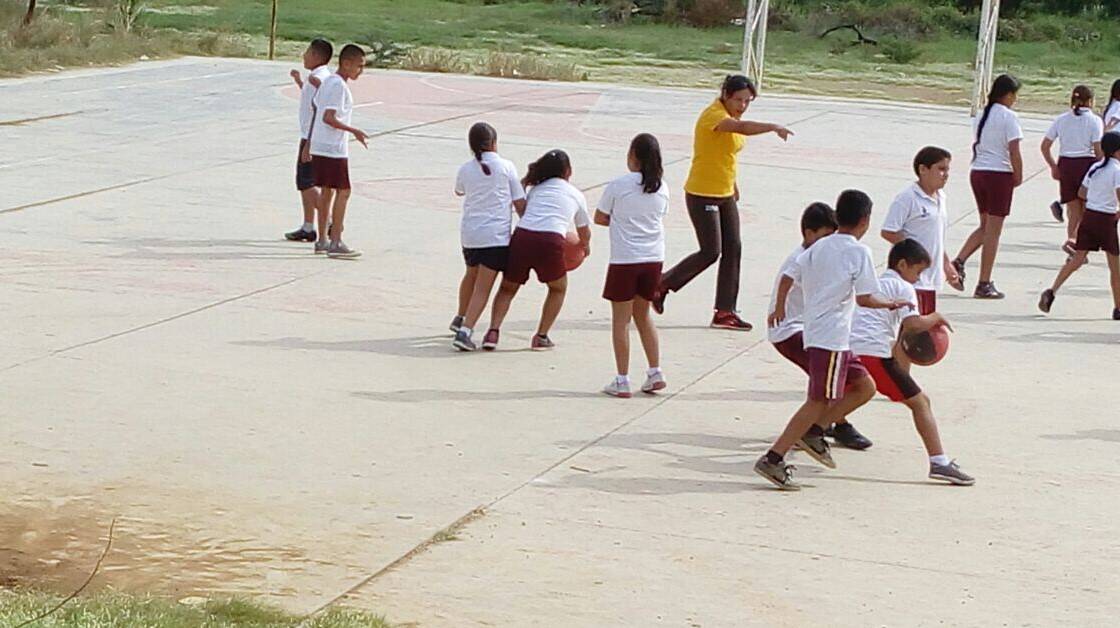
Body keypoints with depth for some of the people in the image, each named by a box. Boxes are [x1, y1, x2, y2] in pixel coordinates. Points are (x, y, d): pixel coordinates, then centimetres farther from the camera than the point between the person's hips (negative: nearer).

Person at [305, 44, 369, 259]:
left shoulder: (328, 82, 14)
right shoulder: (339, 86, -15)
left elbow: (316, 113, 18)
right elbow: (328, 118, -22)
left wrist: (309, 143, 22)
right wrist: (354, 131, -18)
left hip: (319, 146, 10)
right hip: (334, 149, -10)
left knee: (327, 191, 13)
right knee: (343, 192, -5)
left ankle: (322, 240, 17)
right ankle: (336, 243, -6)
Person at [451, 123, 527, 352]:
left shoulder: (466, 169, 5)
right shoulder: (506, 167, -3)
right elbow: (519, 204, -2)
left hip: (469, 233, 4)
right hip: (497, 235, -4)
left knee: (471, 275, 29)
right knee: (483, 287, -4)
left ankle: (461, 319, 47)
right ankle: (464, 332, -18)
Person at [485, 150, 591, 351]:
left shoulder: (536, 188, 25)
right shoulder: (576, 195, 22)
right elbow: (584, 229, 36)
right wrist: (585, 246, 58)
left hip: (522, 236, 2)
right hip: (551, 242, -2)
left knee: (507, 288, 20)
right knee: (558, 288, 24)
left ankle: (493, 331, 2)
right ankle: (541, 337, 18)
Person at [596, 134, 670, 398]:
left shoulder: (618, 185, -9)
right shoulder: (661, 188, 3)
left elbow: (600, 218, -1)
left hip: (624, 259, -5)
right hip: (653, 259, 5)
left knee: (621, 319, 4)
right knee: (643, 315, 20)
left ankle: (622, 381, 4)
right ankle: (655, 373, 16)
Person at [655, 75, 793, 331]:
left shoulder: (732, 117, 9)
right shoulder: (714, 114, -20)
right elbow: (743, 128, -39)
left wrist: (733, 184, 22)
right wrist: (773, 127, -49)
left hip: (725, 196, 9)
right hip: (702, 195, -9)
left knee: (733, 249, 3)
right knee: (711, 252, -7)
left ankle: (725, 311, 8)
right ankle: (662, 284, 12)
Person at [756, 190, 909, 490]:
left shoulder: (819, 247, 12)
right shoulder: (859, 252, -9)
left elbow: (788, 277, 12)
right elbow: (864, 299, -12)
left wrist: (780, 308, 27)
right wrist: (890, 304, 5)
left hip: (815, 331, 9)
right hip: (831, 338, -9)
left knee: (864, 387, 16)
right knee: (819, 400, -7)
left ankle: (814, 431, 10)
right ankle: (773, 460, -12)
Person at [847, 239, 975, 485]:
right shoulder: (903, 287, 6)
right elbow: (913, 324, -9)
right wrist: (935, 318, 8)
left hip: (847, 349, 7)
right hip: (875, 352, -7)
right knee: (920, 402, 0)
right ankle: (939, 462, -9)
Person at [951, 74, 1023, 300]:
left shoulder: (982, 115, 10)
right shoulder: (1008, 117, -12)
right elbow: (1014, 152, -15)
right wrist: (1018, 177, -3)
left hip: (977, 172, 7)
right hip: (999, 174, -7)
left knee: (985, 227, 20)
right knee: (993, 231, 1)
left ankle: (959, 261, 2)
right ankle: (984, 284, 3)